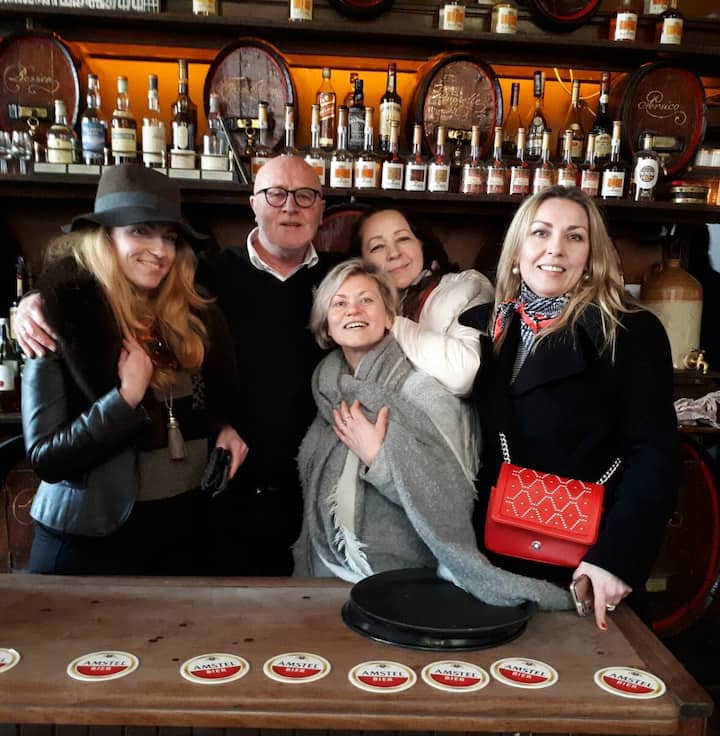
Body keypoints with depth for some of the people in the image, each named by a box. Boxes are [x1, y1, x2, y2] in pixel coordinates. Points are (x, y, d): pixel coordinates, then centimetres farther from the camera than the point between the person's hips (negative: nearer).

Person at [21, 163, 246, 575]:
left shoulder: (193, 317, -1)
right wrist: (126, 396, -24)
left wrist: (225, 428, -3)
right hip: (90, 540, -4)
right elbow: (45, 458, -16)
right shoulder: (64, 318, -14)